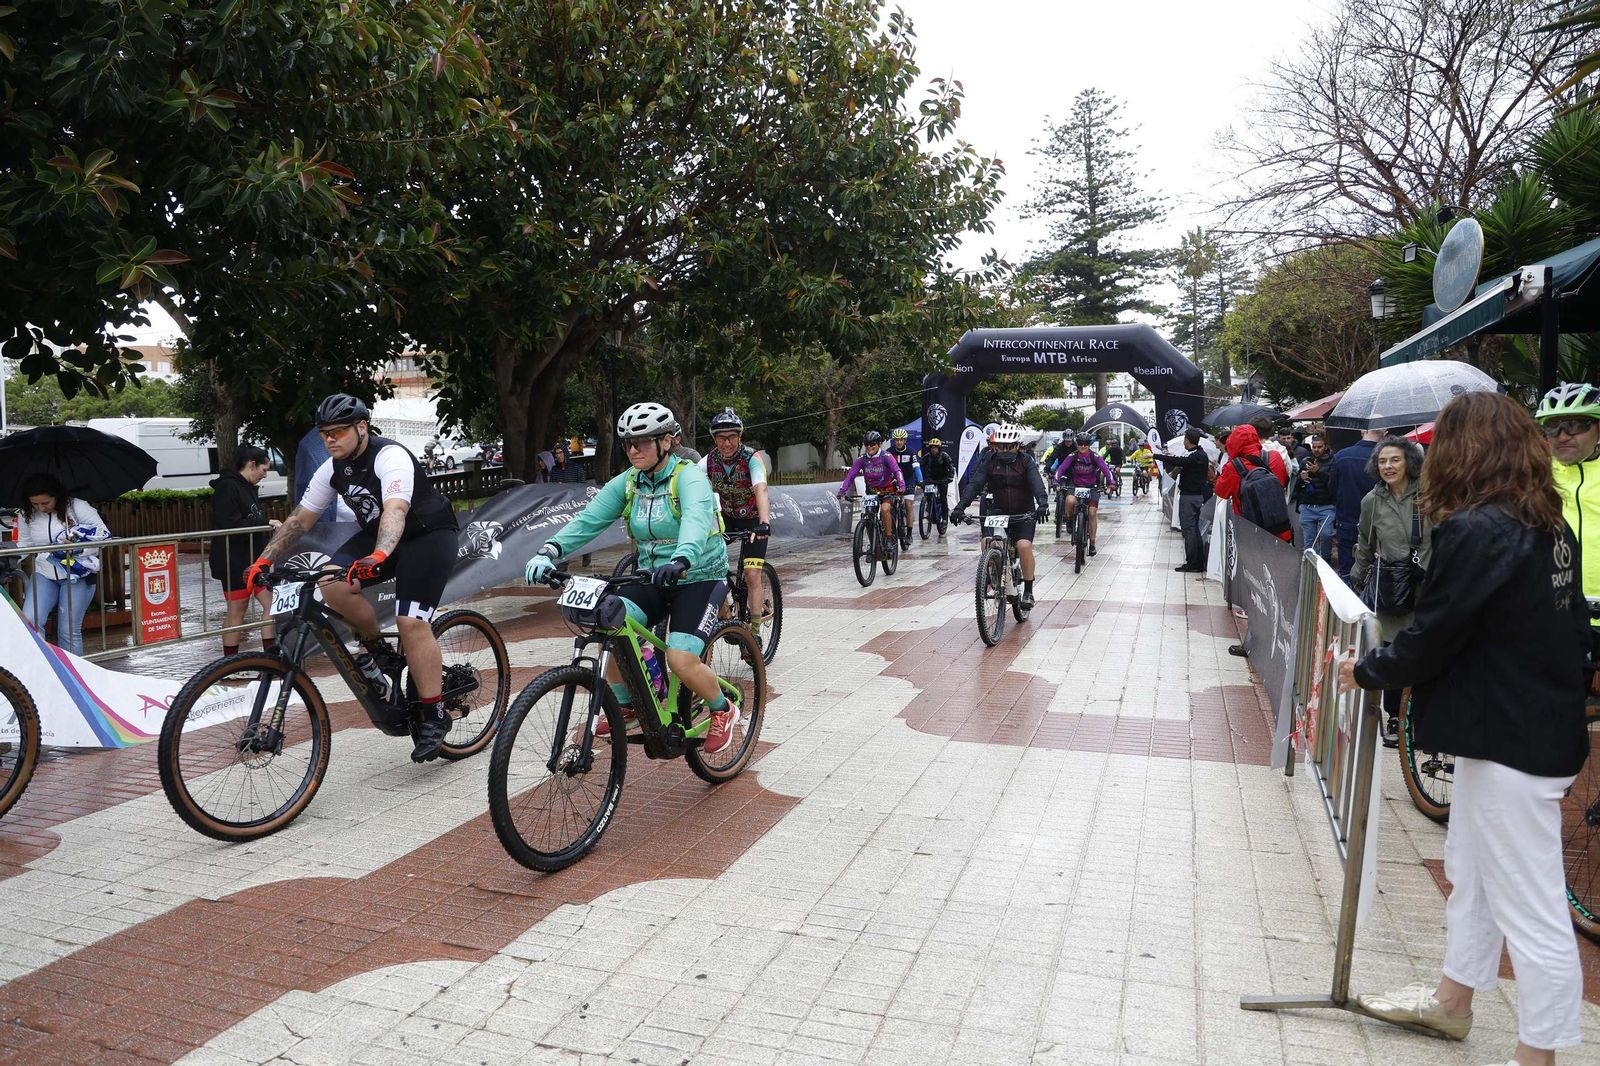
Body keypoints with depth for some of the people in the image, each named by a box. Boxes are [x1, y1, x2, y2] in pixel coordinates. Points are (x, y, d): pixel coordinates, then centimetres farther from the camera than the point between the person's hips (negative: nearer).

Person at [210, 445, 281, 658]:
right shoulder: (228, 487, -14)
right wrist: (266, 524, -21)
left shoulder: (248, 488, 14)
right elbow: (230, 525, -23)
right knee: (236, 611, 0)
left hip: (253, 559, 9)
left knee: (271, 604, 4)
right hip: (234, 562, -9)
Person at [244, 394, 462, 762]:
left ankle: (433, 715, -10)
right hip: (378, 535, 7)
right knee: (332, 585, -20)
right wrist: (264, 560, -6)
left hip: (429, 535, -7)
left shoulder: (390, 457, -25)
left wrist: (378, 556, -58)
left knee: (412, 622, -20)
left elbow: (395, 510, -42)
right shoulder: (332, 470, -3)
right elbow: (300, 519, 4)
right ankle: (375, 645, 5)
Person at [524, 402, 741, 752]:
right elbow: (588, 519, -11)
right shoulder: (627, 483, 2)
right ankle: (622, 704, 4)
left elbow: (696, 519, -36)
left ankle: (723, 710, 9)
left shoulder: (689, 477, -15)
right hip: (652, 577, 5)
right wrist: (550, 550, -28)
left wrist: (682, 560, -57)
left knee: (681, 660, -22)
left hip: (698, 578, -5)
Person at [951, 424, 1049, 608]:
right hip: (998, 512, 3)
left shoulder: (1026, 462, -8)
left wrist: (1043, 504, -43)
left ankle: (1028, 591, -9)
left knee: (1024, 546, -21)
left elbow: (1037, 484, -23)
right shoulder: (989, 462, -4)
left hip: (1024, 514, -2)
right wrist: (960, 507, -29)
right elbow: (974, 484, -14)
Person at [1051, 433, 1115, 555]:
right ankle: (1070, 520, -1)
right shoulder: (1072, 456, -9)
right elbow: (1061, 468, -18)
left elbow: (1106, 469, -18)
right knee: (1070, 501, -33)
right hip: (1075, 486, 0)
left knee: (1092, 513, -8)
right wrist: (1056, 481, -34)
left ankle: (1092, 544, 3)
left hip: (1092, 487, 0)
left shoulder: (1095, 457, -9)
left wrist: (1110, 482, -34)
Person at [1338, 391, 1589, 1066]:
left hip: (1510, 745, -10)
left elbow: (1428, 641, -17)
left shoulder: (1475, 531, -20)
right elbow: (1571, 627, 14)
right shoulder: (1550, 528, 7)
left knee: (1532, 910, 1)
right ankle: (1451, 1001, 39)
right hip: (1545, 725, 10)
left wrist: (1366, 671, 1)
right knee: (1470, 875, 23)